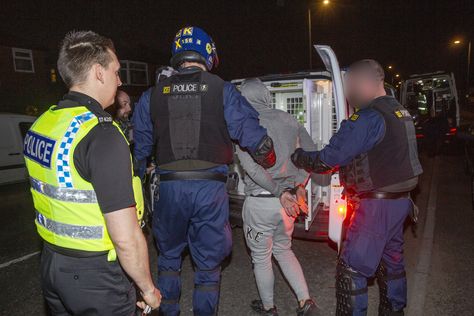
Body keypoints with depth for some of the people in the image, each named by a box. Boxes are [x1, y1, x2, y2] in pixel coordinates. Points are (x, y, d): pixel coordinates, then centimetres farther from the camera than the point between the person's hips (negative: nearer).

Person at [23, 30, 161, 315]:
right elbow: (126, 238, -27)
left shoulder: (41, 124, 0)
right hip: (97, 277, -8)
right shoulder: (102, 135, -26)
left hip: (52, 265, 8)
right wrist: (148, 288, -11)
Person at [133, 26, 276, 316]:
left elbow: (141, 143, 12)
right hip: (210, 187, -2)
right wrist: (270, 162, 13)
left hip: (169, 186, 3)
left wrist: (136, 182, 25)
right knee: (208, 263, 13)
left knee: (169, 255, 24)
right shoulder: (222, 89, -1)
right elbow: (251, 133, -5)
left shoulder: (156, 93, 7)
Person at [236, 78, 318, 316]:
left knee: (261, 258, 17)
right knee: (283, 250, 27)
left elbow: (251, 166, -23)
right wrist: (299, 184, 9)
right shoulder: (287, 119, 4)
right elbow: (311, 151, 9)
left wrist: (280, 192, -16)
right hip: (287, 200, 5)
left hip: (261, 202, -5)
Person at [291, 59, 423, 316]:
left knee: (351, 268, -2)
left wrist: (296, 156, -6)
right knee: (391, 260, 23)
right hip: (400, 200, 10)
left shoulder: (368, 118, -20)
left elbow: (328, 159, -21)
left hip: (378, 205, -10)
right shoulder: (401, 112, 10)